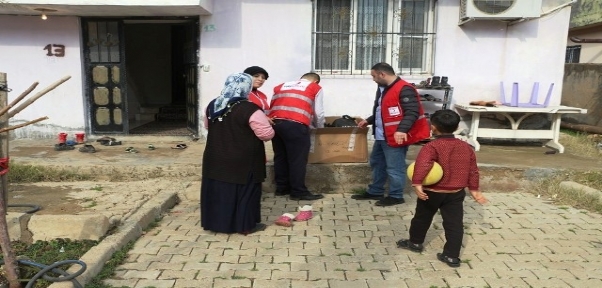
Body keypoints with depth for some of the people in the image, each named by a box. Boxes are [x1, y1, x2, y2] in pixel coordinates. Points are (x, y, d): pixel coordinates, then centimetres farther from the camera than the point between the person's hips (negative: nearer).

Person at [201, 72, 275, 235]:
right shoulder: (250, 109, -19)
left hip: (215, 159, 6)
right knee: (244, 191, 7)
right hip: (242, 162, -6)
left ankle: (217, 221, 27)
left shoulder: (212, 105, 3)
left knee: (218, 189, 16)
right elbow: (267, 134, -18)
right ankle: (246, 225, 16)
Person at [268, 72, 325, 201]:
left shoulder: (280, 86, 28)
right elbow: (318, 113, 14)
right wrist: (319, 127, 31)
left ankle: (282, 188, 24)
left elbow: (272, 106, 21)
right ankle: (298, 192, 6)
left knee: (280, 157, 15)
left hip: (275, 122, 5)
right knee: (298, 159, 2)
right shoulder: (315, 88, 17)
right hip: (295, 124, -5)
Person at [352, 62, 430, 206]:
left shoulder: (404, 90, -19)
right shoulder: (383, 89, 14)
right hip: (381, 136, 11)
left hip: (396, 137, -11)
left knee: (394, 167, -2)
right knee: (376, 163, 19)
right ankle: (375, 192, 32)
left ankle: (396, 196, 13)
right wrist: (369, 121, 24)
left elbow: (412, 112, -26)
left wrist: (402, 130, -36)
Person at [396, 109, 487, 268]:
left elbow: (422, 164, -35)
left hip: (432, 192, -3)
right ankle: (452, 256, 7)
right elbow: (473, 170, 9)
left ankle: (415, 242, 35)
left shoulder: (431, 147, -17)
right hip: (456, 193, 4)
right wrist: (474, 189, 17)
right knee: (454, 223, 7)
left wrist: (417, 183, -41)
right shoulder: (466, 147, 3)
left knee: (422, 218, 17)